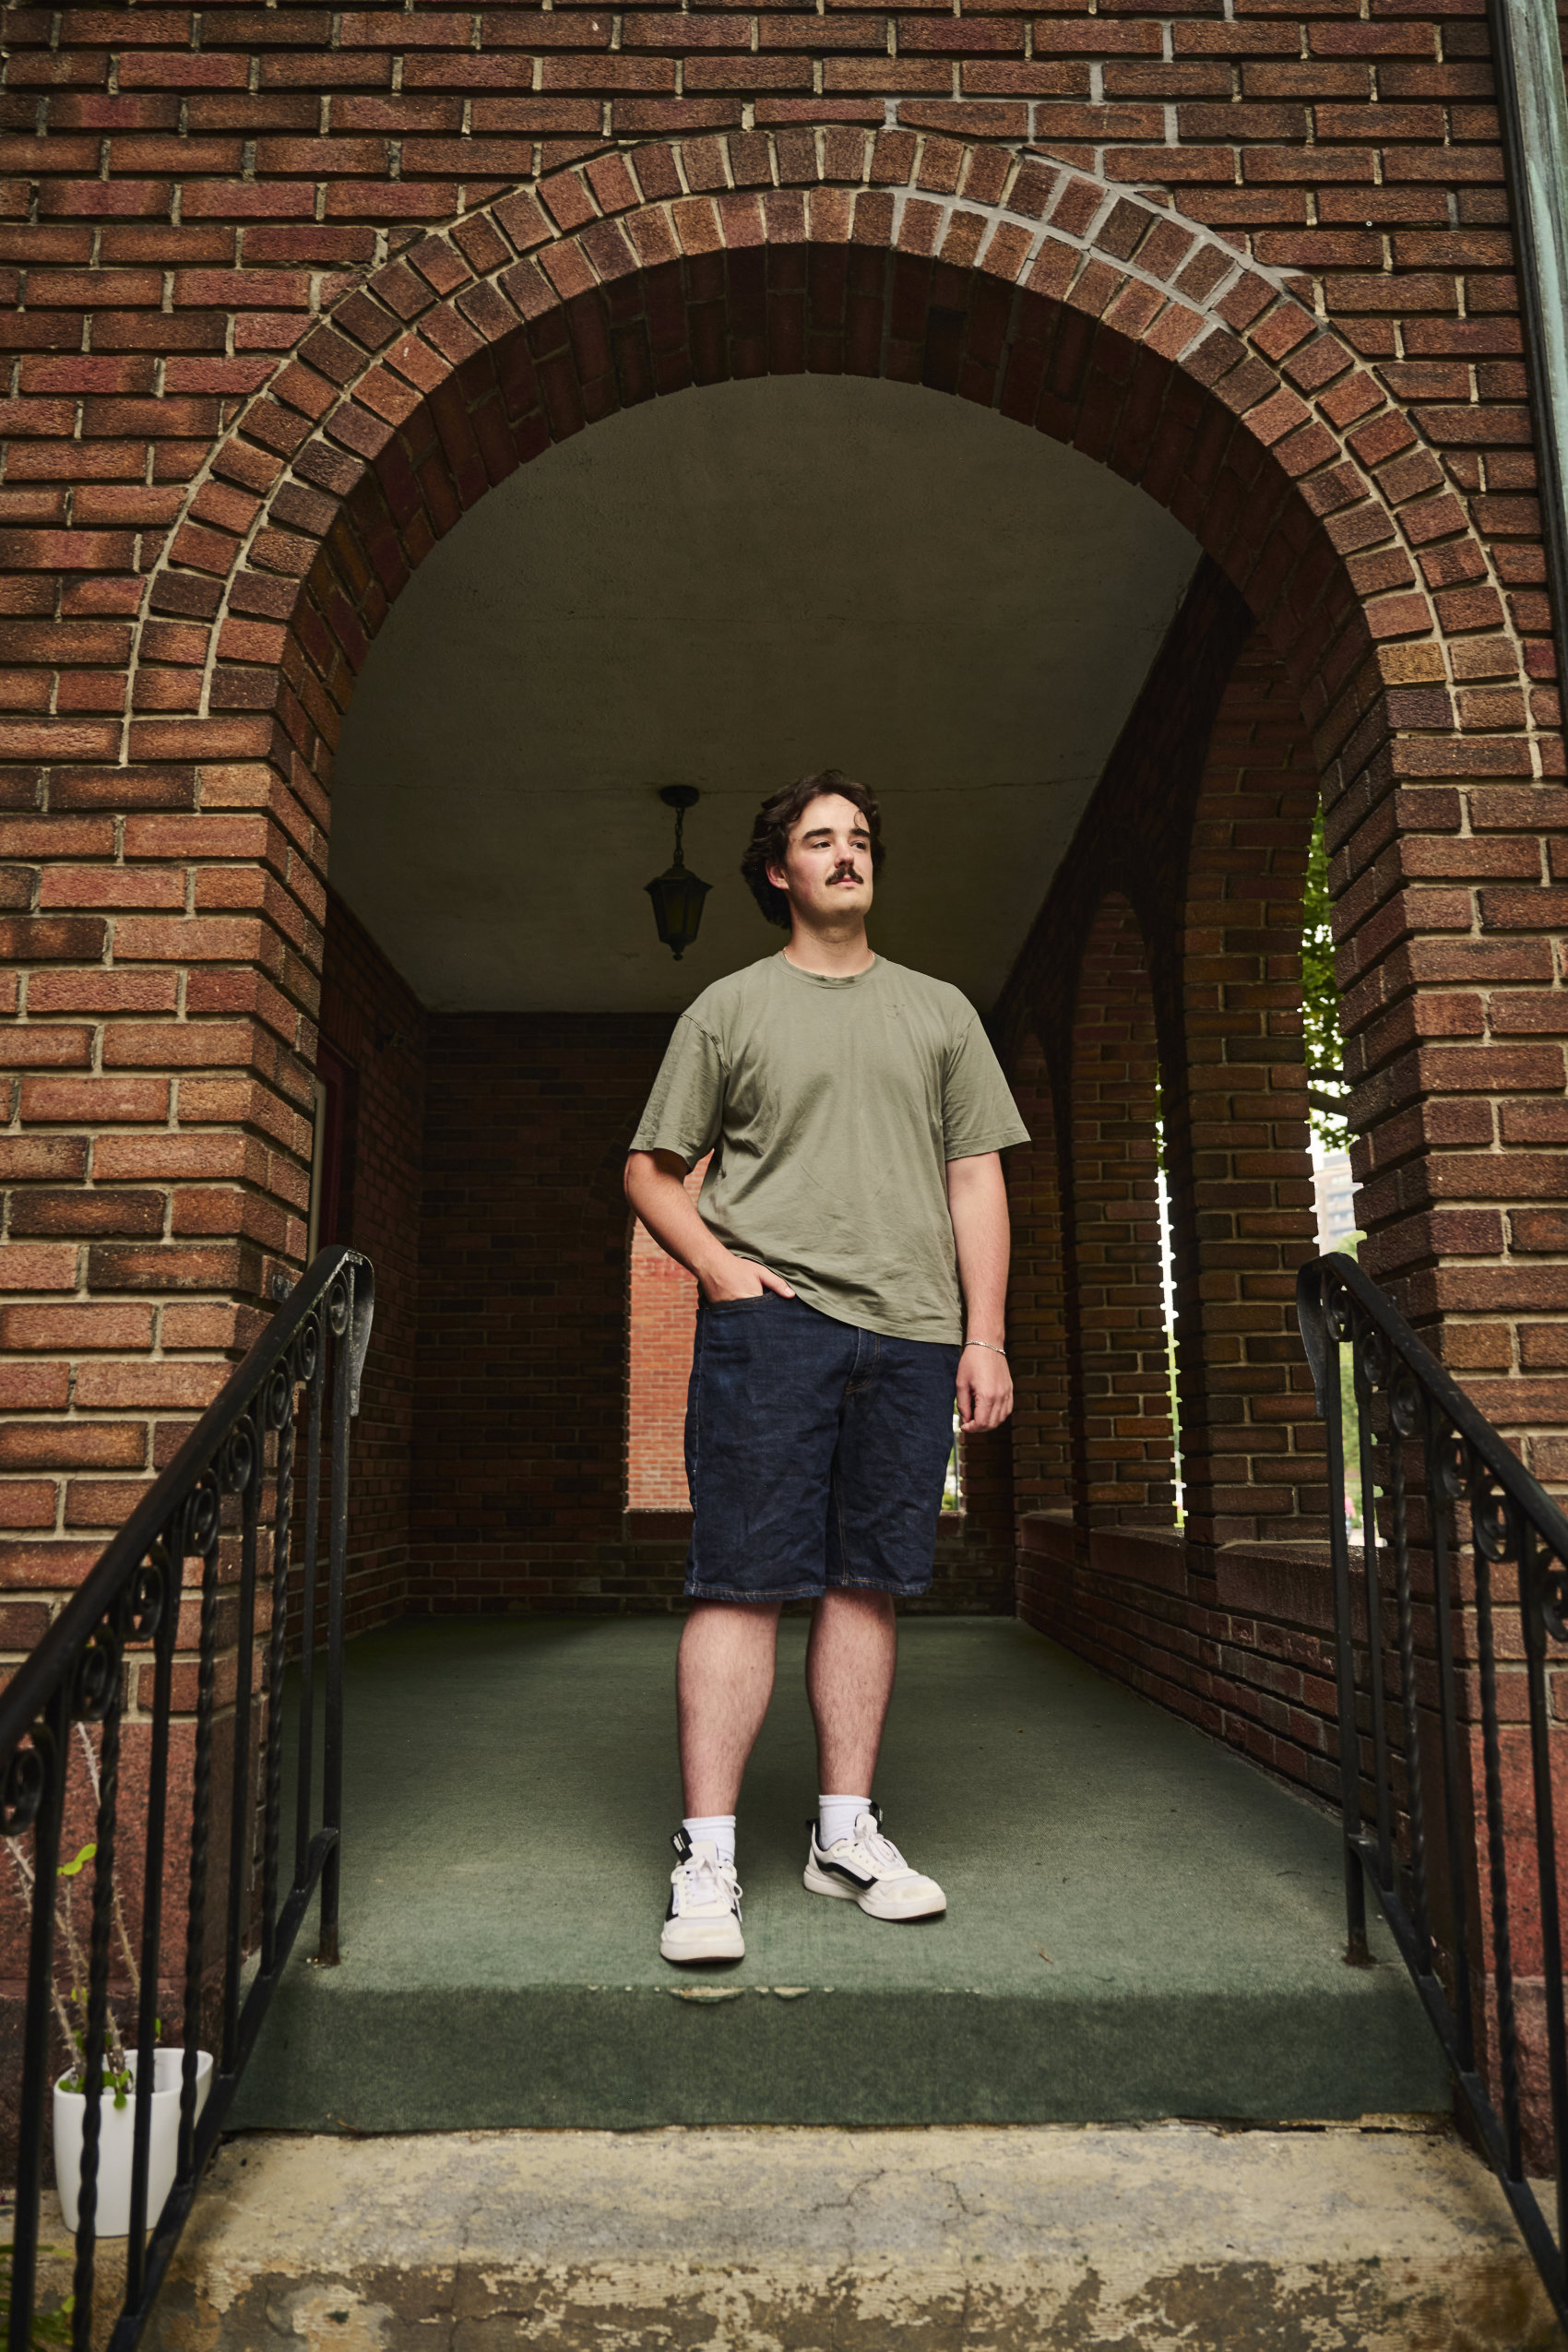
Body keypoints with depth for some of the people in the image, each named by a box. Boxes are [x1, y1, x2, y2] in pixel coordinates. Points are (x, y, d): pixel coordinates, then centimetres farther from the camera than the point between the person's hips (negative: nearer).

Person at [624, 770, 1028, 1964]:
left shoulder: (940, 1011, 18)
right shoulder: (728, 1008, 11)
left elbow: (977, 1178, 13)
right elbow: (652, 1170, 11)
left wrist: (985, 1337, 4)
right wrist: (718, 1266, -7)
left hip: (911, 1330, 3)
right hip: (768, 1320, -3)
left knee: (868, 1582, 7)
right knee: (743, 1582, -5)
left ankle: (847, 1831, 19)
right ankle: (707, 1856, 2)